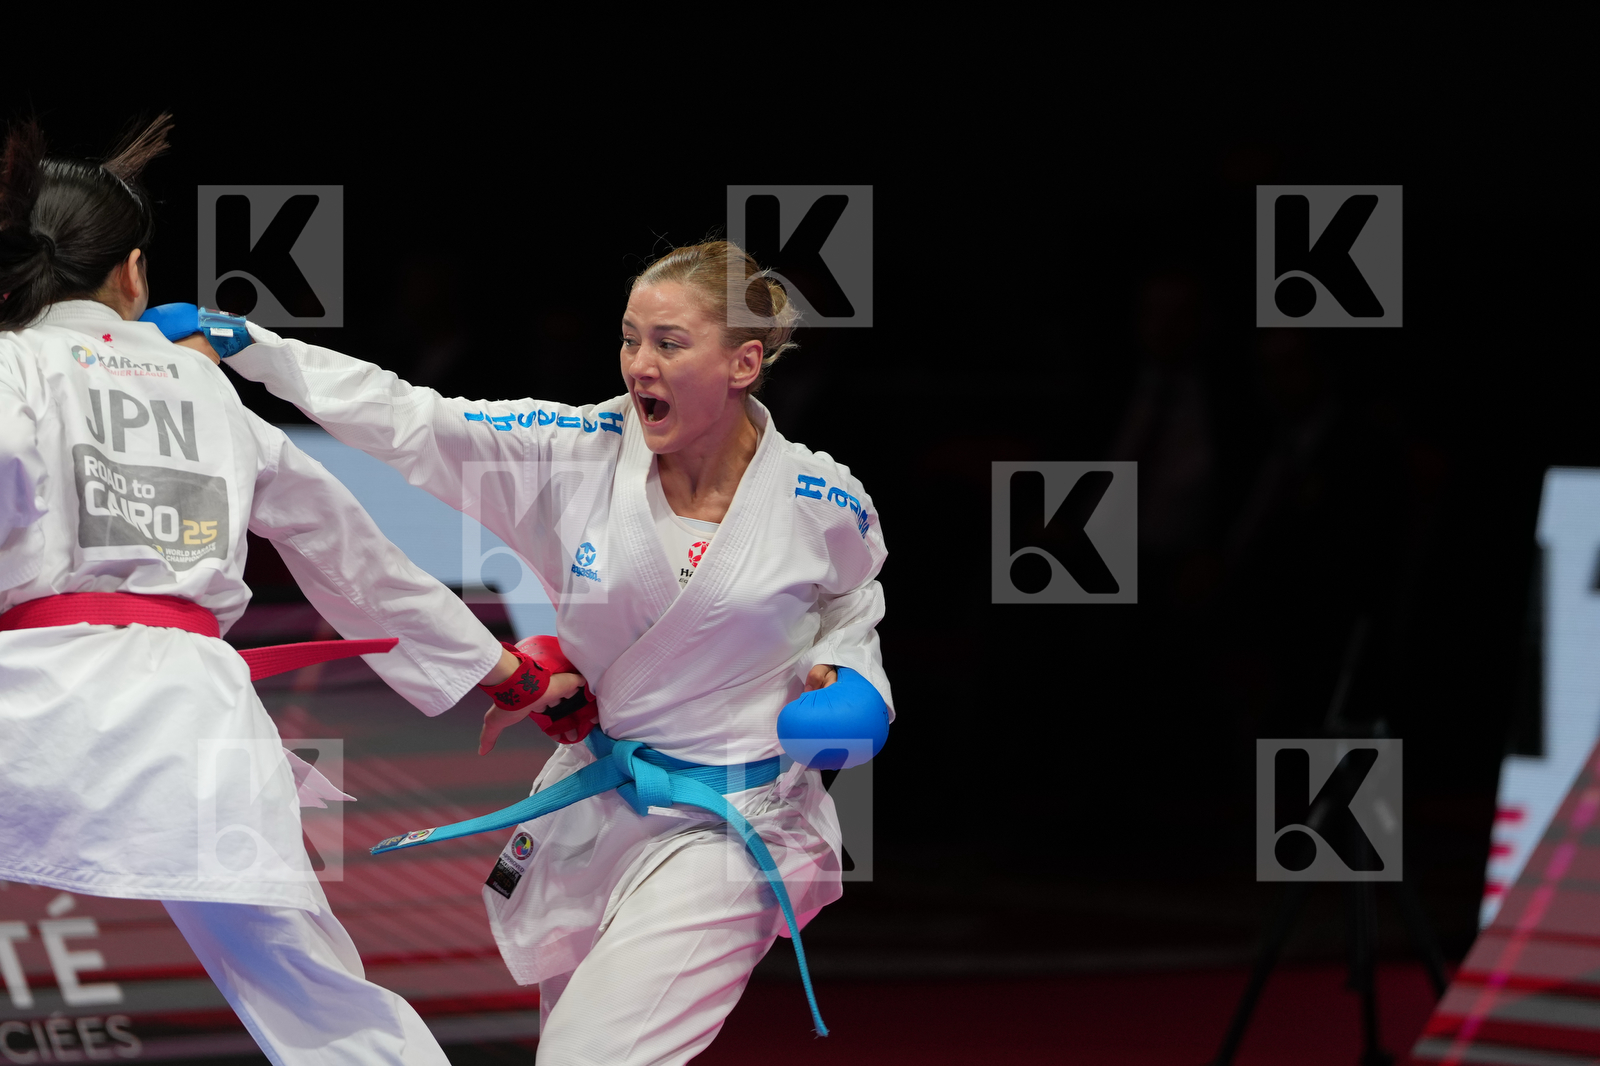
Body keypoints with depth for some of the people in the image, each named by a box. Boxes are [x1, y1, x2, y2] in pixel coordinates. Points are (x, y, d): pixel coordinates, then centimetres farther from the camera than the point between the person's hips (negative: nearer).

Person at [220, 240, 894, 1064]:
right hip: (594, 812, 4)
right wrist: (240, 343, -18)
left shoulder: (823, 505, -12)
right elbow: (405, 421, -11)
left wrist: (846, 680, -9)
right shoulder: (579, 452, -9)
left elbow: (852, 610, 11)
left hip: (721, 832, -4)